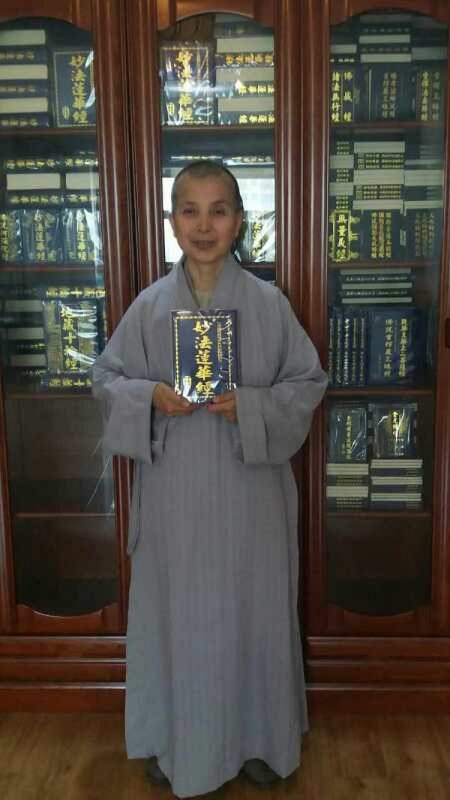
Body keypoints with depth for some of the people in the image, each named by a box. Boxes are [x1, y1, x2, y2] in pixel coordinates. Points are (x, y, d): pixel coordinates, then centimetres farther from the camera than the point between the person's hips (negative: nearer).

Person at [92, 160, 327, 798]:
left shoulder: (269, 303, -4)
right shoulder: (150, 305, -1)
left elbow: (308, 381, 0)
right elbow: (107, 377, 6)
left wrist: (249, 405, -17)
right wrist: (151, 396, -15)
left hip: (249, 488, 0)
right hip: (173, 489, 1)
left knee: (250, 608, 12)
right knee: (175, 610, 13)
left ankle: (257, 737, 36)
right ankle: (174, 738, 36)